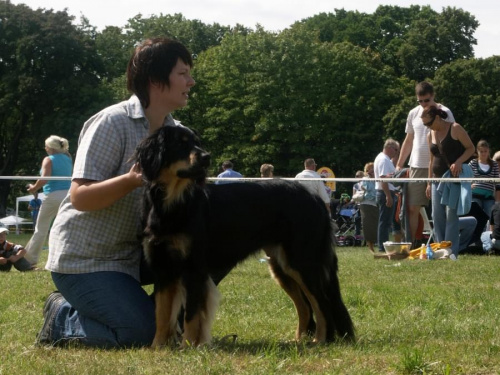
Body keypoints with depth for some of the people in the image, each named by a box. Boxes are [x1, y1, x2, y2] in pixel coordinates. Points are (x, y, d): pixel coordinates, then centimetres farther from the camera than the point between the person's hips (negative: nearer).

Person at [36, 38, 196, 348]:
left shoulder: (175, 132, 5)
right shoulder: (112, 123, -18)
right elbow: (79, 197, -22)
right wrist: (132, 180, -38)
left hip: (132, 254, 8)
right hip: (83, 260, -8)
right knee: (144, 333, -19)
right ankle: (62, 318, 4)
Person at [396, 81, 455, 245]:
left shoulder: (444, 113, -3)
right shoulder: (414, 114, 11)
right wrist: (399, 165, 15)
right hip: (416, 166, 4)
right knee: (412, 208, 1)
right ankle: (409, 243, 4)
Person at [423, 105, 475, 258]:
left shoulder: (455, 129, -6)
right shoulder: (431, 135, 13)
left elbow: (471, 148, -5)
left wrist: (458, 162, -21)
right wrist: (429, 183, 15)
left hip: (454, 177, -7)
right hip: (438, 179, 7)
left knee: (451, 215, -11)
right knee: (437, 217, 2)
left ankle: (451, 252, -10)